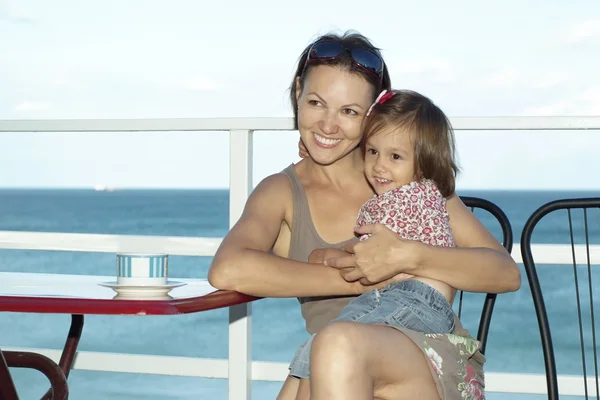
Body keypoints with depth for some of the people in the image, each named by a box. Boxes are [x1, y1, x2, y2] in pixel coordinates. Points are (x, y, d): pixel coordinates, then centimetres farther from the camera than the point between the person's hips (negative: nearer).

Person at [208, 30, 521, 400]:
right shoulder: (282, 193, 8)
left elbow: (507, 274, 1)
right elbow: (228, 270, -15)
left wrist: (408, 257, -17)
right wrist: (366, 280, -15)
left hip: (441, 365, 0)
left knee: (340, 344, -32)